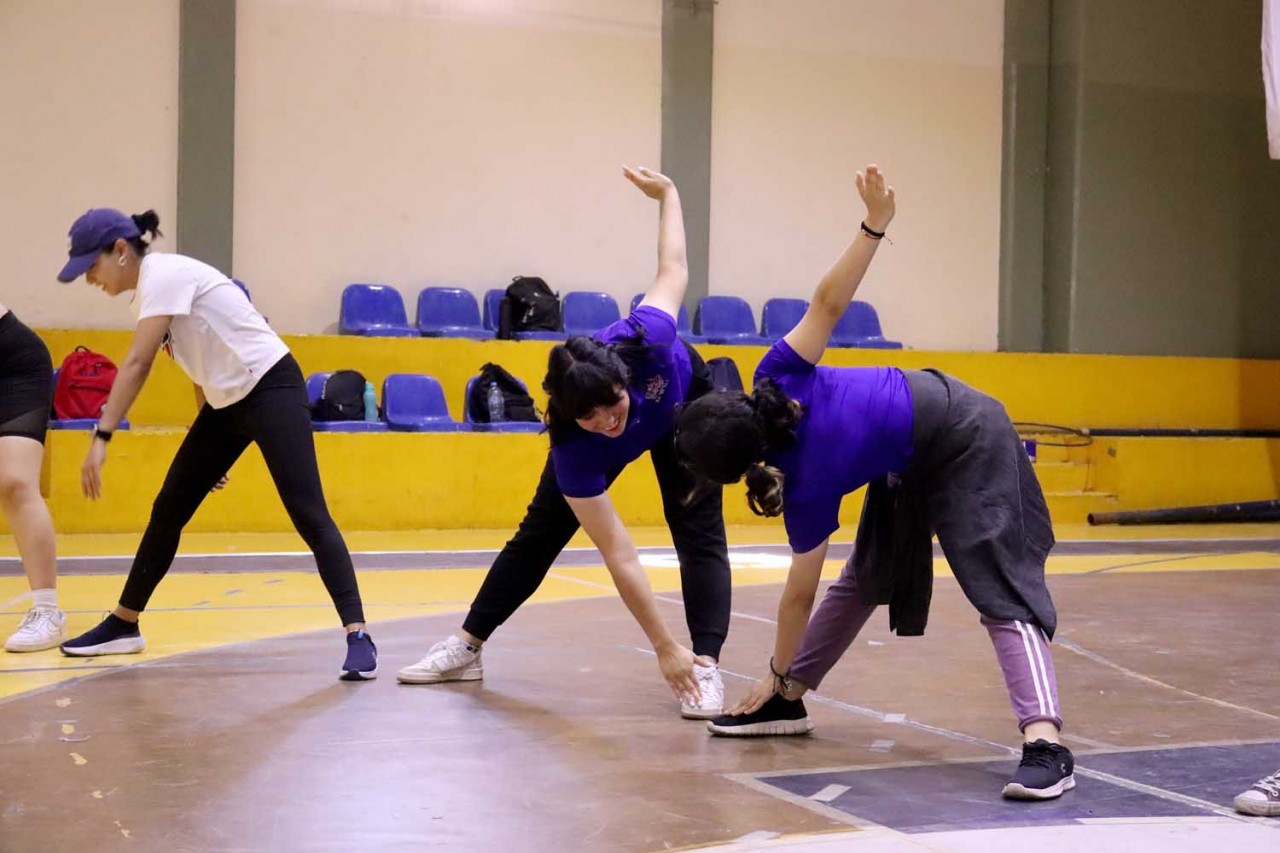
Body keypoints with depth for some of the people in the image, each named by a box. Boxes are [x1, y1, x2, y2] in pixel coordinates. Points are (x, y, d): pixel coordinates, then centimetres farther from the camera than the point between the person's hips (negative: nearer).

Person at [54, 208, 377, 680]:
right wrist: (210, 447, 19)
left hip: (271, 389, -10)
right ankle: (124, 625, 24)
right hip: (227, 401, 10)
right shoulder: (152, 287, 10)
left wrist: (101, 437, -27)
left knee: (308, 515, -15)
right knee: (168, 511, 12)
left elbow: (137, 364, -26)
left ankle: (358, 637, -15)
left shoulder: (164, 274, -18)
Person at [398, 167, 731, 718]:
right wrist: (664, 647, -42)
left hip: (682, 402, 1)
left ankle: (707, 665, -13)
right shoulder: (573, 446, -42)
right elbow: (619, 556, -41)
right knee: (541, 533, 5)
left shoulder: (644, 339, -44)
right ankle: (467, 647, 17)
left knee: (700, 533, -14)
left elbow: (672, 273, -22)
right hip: (592, 447, -1)